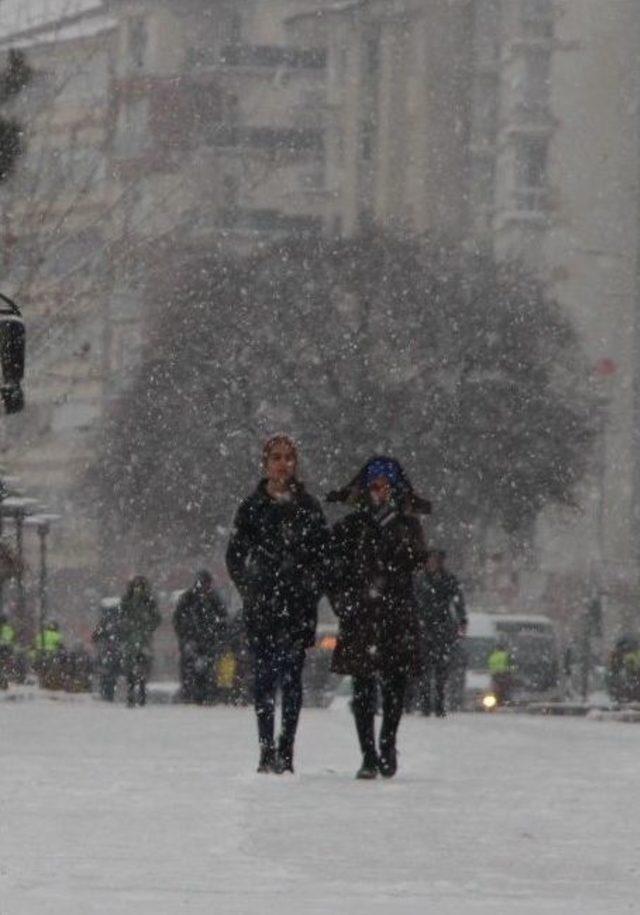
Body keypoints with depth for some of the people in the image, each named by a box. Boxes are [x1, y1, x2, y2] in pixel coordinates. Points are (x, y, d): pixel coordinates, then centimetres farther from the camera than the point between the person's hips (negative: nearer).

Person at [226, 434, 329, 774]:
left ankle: (286, 750, 2)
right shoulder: (252, 507, 5)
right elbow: (235, 554, 9)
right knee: (264, 676, -2)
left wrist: (312, 589, -2)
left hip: (298, 606, 0)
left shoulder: (308, 507, 6)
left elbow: (323, 554, 8)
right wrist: (250, 589, -1)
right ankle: (267, 749, 1)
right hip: (261, 606, 0)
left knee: (292, 677, -2)